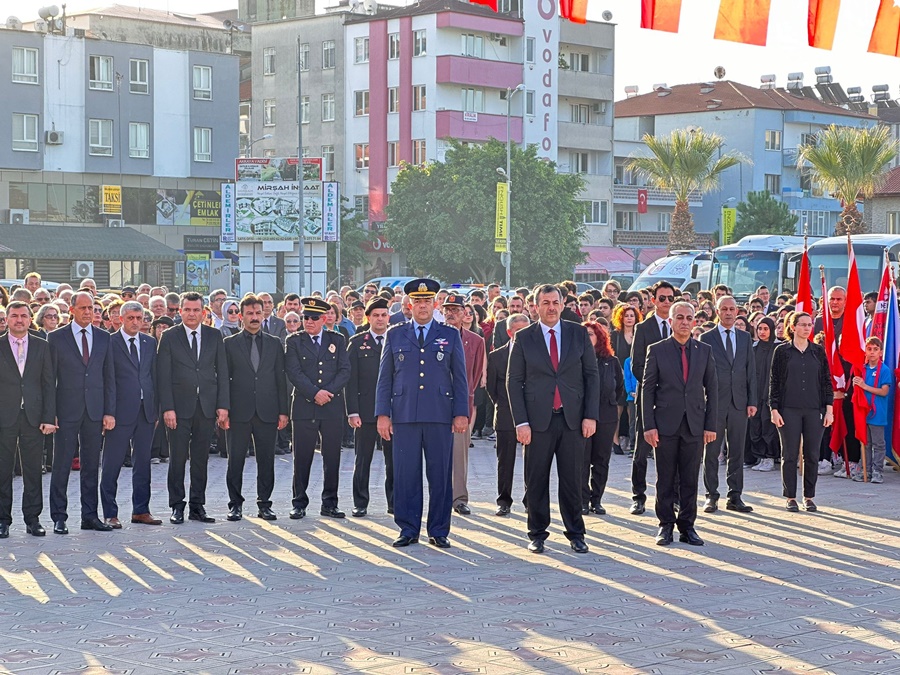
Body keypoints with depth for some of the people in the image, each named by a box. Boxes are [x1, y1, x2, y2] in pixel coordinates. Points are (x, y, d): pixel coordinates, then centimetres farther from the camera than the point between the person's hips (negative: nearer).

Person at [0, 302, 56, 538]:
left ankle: (32, 519, 11)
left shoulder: (42, 346, 9)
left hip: (33, 417, 1)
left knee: (33, 470, 4)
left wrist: (49, 418, -2)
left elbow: (49, 384, 6)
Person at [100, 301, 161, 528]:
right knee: (112, 463, -2)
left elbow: (154, 376, 14)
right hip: (121, 411, -5)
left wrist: (156, 409, 9)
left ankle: (141, 510, 17)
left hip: (146, 410, 5)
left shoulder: (150, 343, 13)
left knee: (143, 461, 10)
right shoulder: (110, 342, -3)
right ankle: (110, 513, 4)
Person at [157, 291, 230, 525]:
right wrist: (167, 408, -10)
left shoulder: (214, 336, 8)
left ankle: (197, 506, 14)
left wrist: (222, 405, 0)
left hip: (207, 406, 2)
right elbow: (163, 376, -2)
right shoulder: (169, 337, 1)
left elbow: (222, 372, 7)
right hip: (179, 406, -2)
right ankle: (177, 507, 8)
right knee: (178, 458, 0)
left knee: (201, 459, 7)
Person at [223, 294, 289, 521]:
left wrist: (283, 411, 4)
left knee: (266, 460, 4)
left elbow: (281, 379, 10)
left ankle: (264, 504, 13)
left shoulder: (274, 343, 11)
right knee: (235, 460, 2)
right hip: (239, 412, -2)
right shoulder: (230, 343, 5)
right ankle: (235, 504, 10)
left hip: (267, 412, 2)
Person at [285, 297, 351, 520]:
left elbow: (345, 370, 4)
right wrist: (315, 393, -14)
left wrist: (329, 392, -10)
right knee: (302, 458, 0)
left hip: (333, 408, 2)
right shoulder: (294, 341, 6)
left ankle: (329, 503, 13)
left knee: (332, 458, 4)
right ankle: (299, 504, 8)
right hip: (304, 407, -2)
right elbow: (294, 372, -4)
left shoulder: (337, 340, 11)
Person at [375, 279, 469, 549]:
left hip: (440, 415, 0)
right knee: (405, 475, 0)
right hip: (404, 415, 0)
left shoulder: (450, 335, 10)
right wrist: (382, 414, 1)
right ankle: (408, 530, 9)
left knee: (440, 475, 1)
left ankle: (438, 531, 10)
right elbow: (384, 377, 10)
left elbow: (460, 377, 9)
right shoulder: (395, 335, 11)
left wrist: (461, 413, 0)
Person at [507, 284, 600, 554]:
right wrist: (521, 422, -7)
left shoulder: (579, 334, 6)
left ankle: (575, 534, 16)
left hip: (572, 418, 1)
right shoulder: (524, 338, 3)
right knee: (536, 481, 4)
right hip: (538, 419, -1)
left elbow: (592, 375, 7)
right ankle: (537, 534, 15)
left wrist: (590, 415, -2)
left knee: (572, 480, 5)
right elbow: (514, 381, 2)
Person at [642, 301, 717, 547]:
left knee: (690, 480, 5)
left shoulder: (705, 350, 8)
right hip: (665, 425, -2)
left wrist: (710, 425, 2)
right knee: (665, 480, 4)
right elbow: (647, 389, 0)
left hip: (694, 425, 2)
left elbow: (711, 389, 8)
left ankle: (687, 526, 13)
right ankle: (666, 525, 13)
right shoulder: (657, 350, 1)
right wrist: (648, 425, -7)